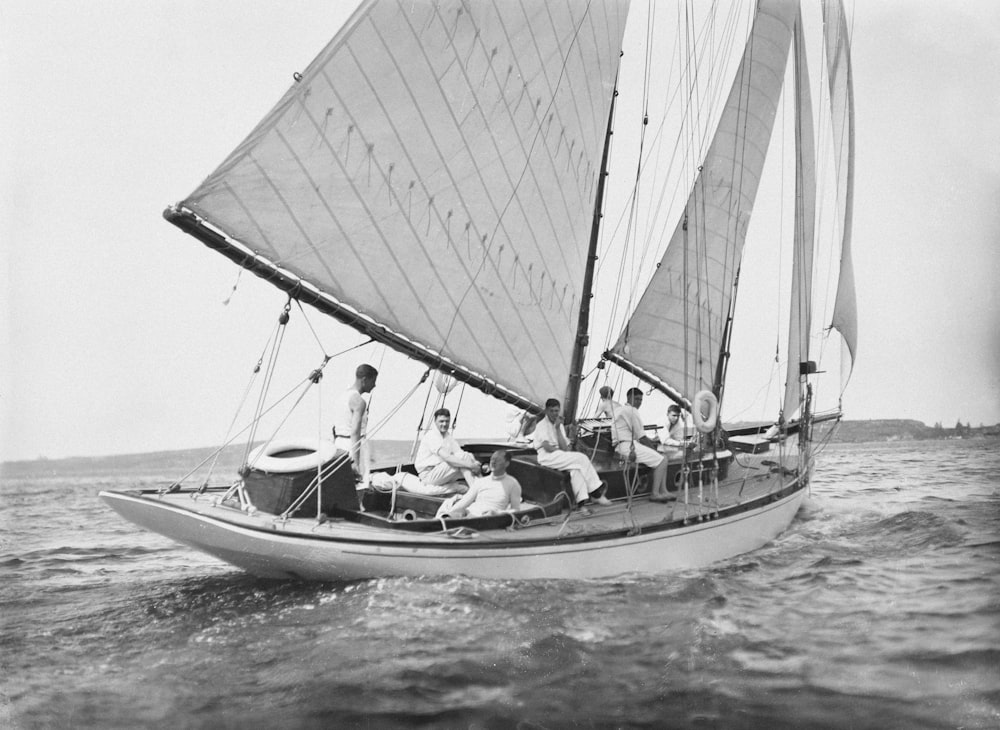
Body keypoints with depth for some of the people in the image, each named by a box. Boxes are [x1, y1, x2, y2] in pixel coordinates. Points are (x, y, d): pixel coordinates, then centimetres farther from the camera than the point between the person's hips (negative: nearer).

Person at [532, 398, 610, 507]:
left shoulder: (559, 425, 16)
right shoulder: (542, 425, -3)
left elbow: (565, 448, 1)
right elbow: (547, 447, -15)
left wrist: (558, 428, -5)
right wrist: (562, 451, -4)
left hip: (560, 457, 6)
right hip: (548, 458, -6)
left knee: (575, 467, -26)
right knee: (581, 458, -19)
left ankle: (581, 499, -36)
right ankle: (595, 491, -11)